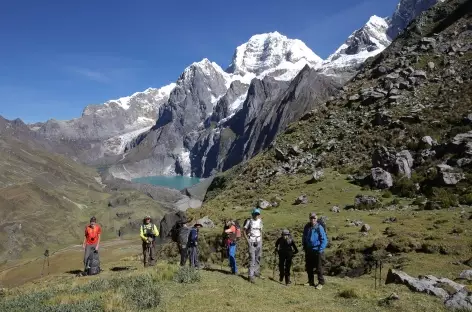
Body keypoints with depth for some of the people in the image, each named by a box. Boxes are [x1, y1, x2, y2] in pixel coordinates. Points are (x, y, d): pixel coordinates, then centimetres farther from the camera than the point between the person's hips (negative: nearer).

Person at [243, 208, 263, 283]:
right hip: (252, 242, -5)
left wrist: (261, 240, 10)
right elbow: (244, 232, -3)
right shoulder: (249, 221, -7)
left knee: (258, 258, 15)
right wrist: (248, 240, -10)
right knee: (252, 259, -10)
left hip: (259, 242, 6)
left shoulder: (260, 221, 7)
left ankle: (257, 273, 31)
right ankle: (251, 276, -7)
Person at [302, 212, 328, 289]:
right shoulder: (307, 227, 3)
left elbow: (324, 240, -10)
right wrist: (304, 247, 12)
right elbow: (304, 238, 17)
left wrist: (320, 249, -16)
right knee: (308, 267, 13)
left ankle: (321, 283, 14)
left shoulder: (319, 227, -12)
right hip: (308, 251, 6)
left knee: (319, 268, 2)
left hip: (317, 251, -5)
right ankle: (311, 281, 27)